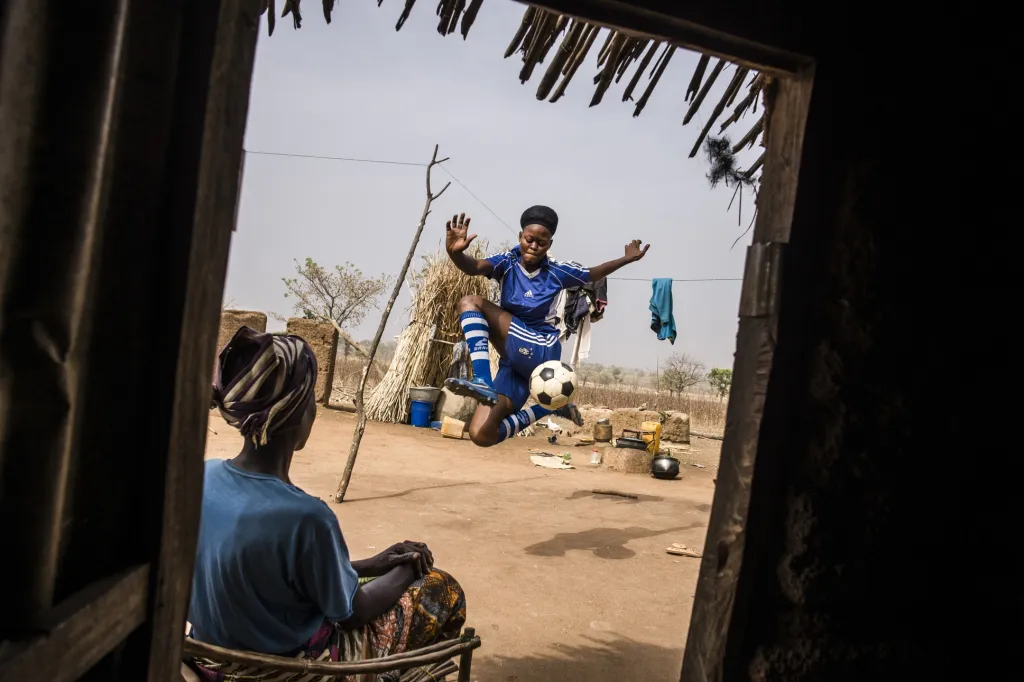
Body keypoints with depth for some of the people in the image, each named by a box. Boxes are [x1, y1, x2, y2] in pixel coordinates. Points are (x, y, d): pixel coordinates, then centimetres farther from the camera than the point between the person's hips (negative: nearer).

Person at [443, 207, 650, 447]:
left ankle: (483, 383, -27)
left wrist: (626, 259, 13)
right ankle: (553, 408, 14)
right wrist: (455, 253, -42)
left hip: (541, 352, -4)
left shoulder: (557, 271, 1)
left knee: (471, 303, -19)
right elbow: (474, 267, -20)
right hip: (516, 360, 4)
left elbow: (592, 274, 21)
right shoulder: (507, 262, 1)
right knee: (482, 435, -5)